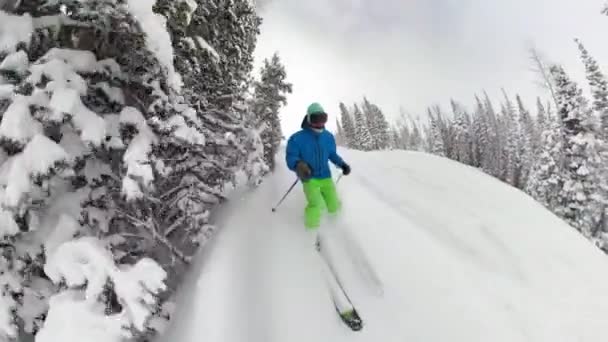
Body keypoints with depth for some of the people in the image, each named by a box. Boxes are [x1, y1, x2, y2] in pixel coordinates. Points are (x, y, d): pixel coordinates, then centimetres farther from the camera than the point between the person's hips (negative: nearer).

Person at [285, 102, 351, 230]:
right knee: (316, 207, -21)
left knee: (334, 207, 3)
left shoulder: (328, 137, 2)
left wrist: (342, 164, -1)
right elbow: (290, 157, -12)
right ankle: (311, 228, 10)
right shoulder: (297, 138, -12)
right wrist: (298, 165, -34)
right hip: (309, 178, -4)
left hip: (326, 177, 4)